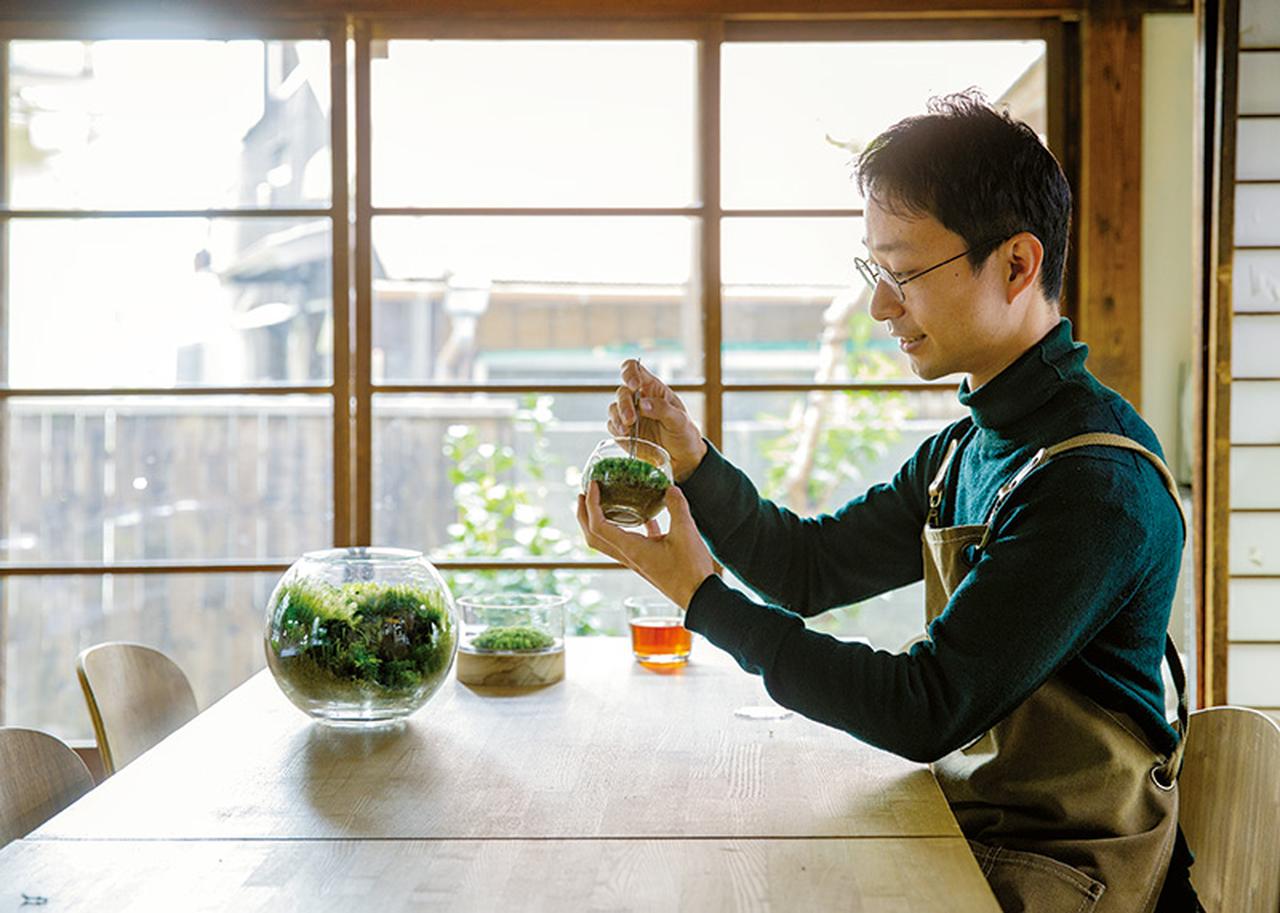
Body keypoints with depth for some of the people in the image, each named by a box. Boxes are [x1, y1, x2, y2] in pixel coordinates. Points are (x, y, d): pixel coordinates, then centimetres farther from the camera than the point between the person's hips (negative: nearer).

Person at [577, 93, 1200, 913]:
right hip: (964, 825, 7)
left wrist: (703, 598, -20)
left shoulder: (1099, 482, -24)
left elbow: (927, 712, -24)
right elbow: (811, 567, 11)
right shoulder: (970, 447, 5)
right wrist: (693, 462, -6)